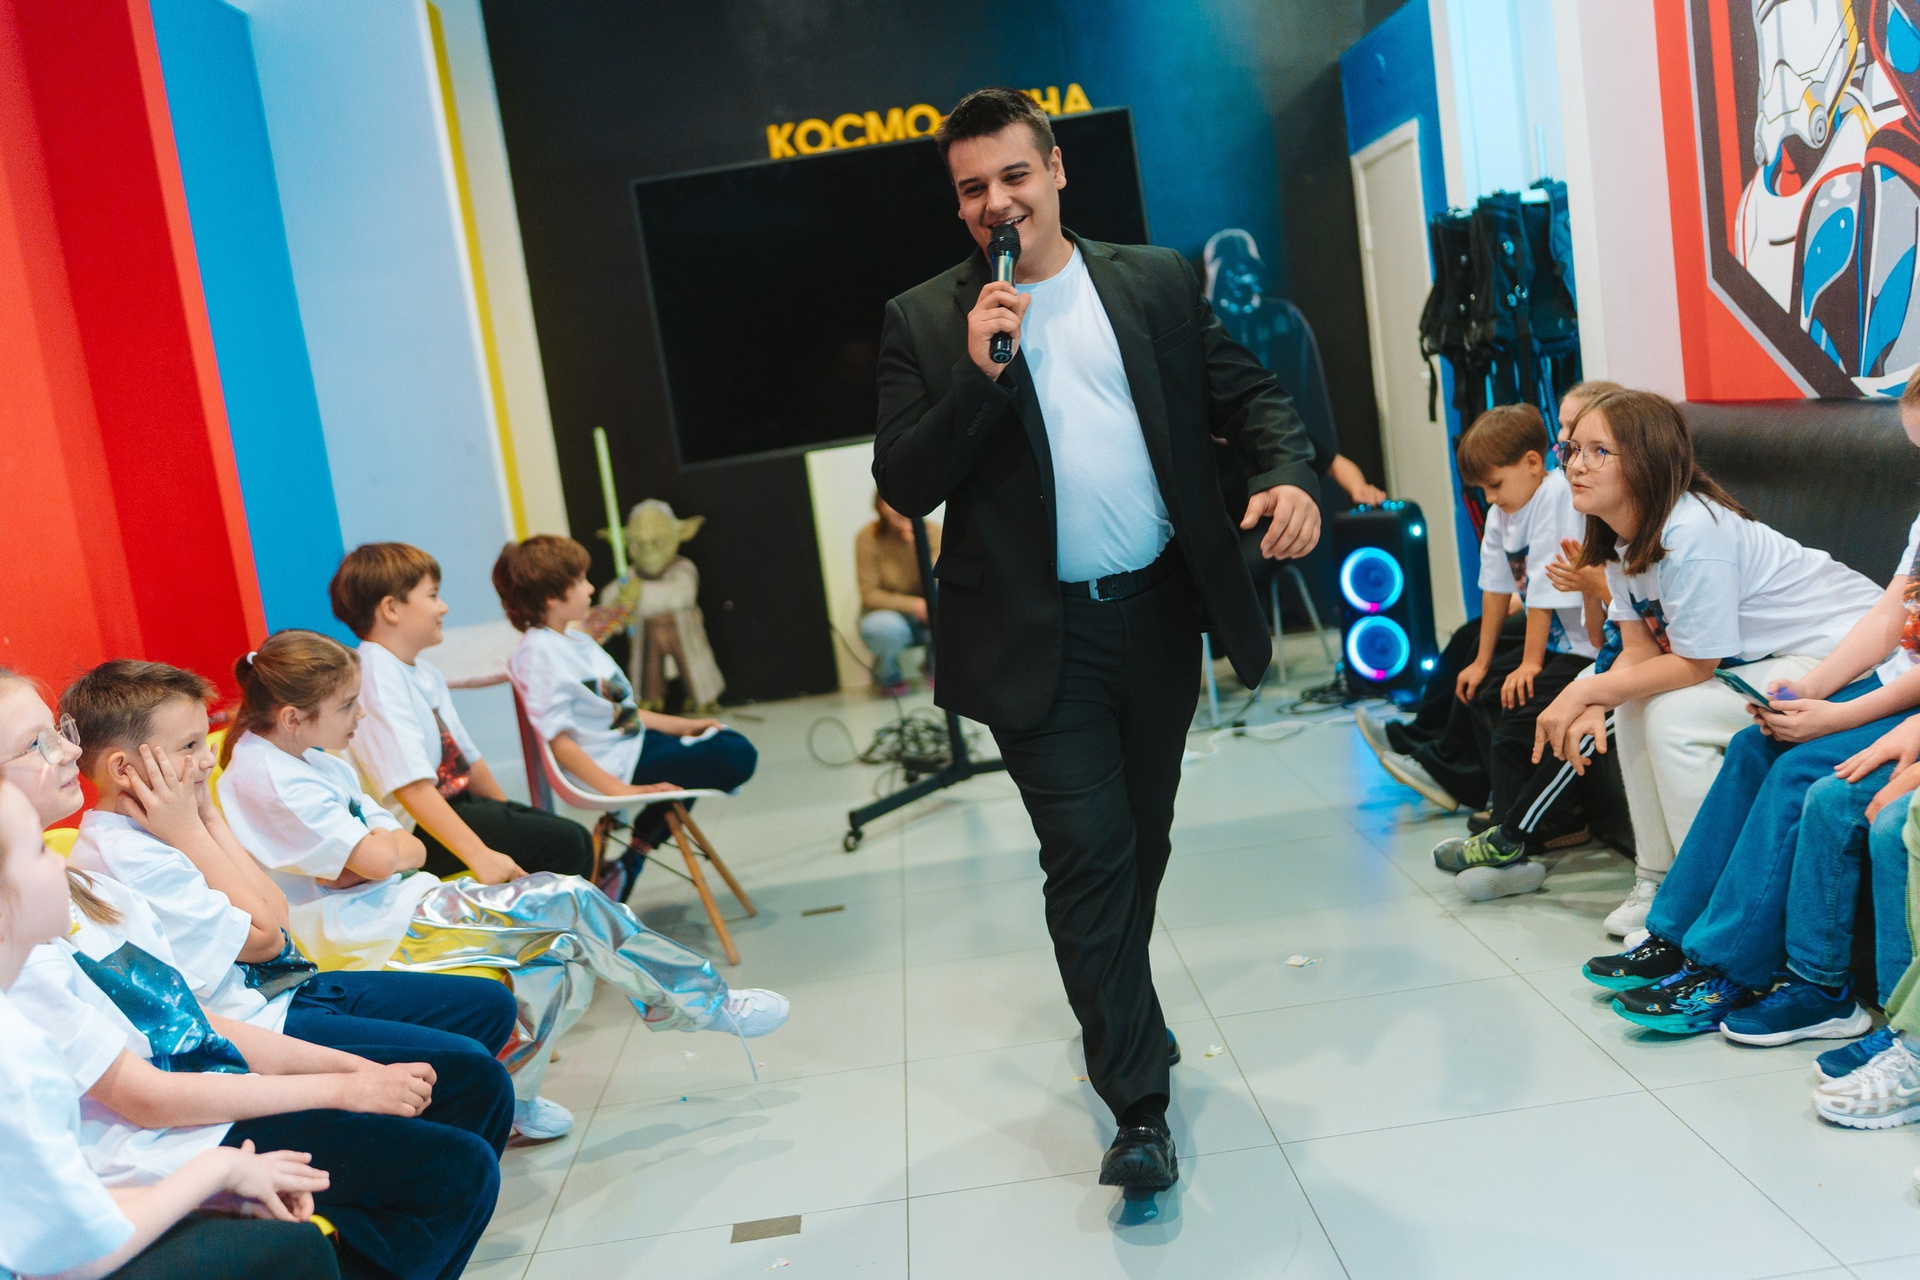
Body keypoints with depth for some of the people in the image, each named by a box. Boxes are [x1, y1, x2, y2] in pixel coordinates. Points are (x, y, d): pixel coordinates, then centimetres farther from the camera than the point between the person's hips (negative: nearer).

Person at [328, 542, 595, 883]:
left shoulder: (426, 673, 13)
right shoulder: (376, 677, -19)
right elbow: (410, 787, -29)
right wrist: (480, 855, -35)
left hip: (456, 803, 10)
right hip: (416, 828, -10)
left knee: (578, 840, 5)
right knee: (563, 842, -18)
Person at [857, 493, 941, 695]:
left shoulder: (932, 531, -13)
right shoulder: (868, 537, -17)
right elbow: (869, 595, -16)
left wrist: (919, 547, -32)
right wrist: (913, 605, -28)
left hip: (925, 617, 2)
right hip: (887, 612, -2)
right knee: (885, 628, -38)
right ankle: (887, 674, -1)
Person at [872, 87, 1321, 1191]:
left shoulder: (1158, 282, 5)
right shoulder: (926, 322, -1)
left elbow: (1250, 392, 6)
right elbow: (904, 487, -7)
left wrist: (1292, 472, -14)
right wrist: (978, 375, -20)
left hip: (1158, 617, 3)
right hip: (1040, 638, -3)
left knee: (1141, 842, 18)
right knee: (1088, 855, -6)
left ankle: (1118, 1014, 43)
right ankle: (1140, 1105, 6)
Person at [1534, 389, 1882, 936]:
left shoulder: (1691, 533, -29)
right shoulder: (1626, 535, 0)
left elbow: (1695, 665, -23)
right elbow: (1640, 649, -1)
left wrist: (1586, 691, -19)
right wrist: (1594, 703, -20)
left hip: (1843, 651, -10)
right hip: (1764, 655, 10)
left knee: (1675, 717, -21)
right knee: (1635, 705, 3)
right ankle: (1658, 881, 13)